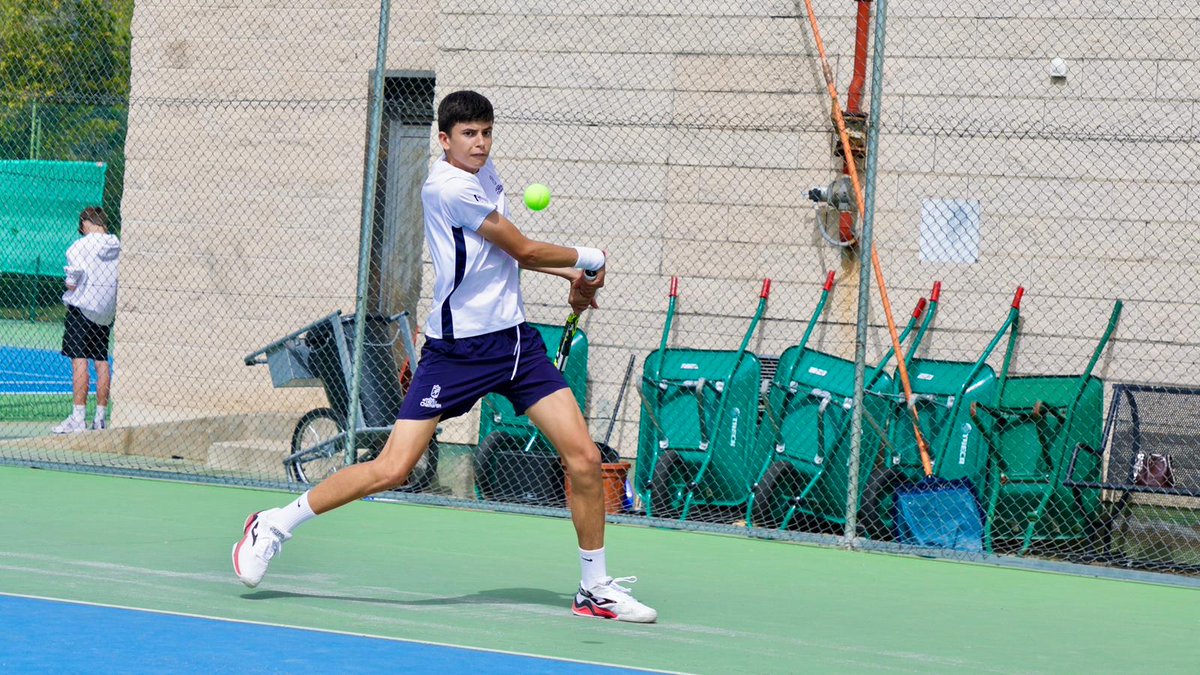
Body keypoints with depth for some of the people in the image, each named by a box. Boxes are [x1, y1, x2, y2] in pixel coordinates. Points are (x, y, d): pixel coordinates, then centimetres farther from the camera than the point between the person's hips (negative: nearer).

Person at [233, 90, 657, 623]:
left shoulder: (484, 171, 11)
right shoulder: (450, 187, -16)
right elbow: (524, 250, -10)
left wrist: (573, 277, 18)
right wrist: (586, 259, 8)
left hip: (515, 339, 8)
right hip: (458, 348, -8)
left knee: (584, 458, -2)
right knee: (392, 469, -11)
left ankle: (596, 588, 11)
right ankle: (274, 526, 6)